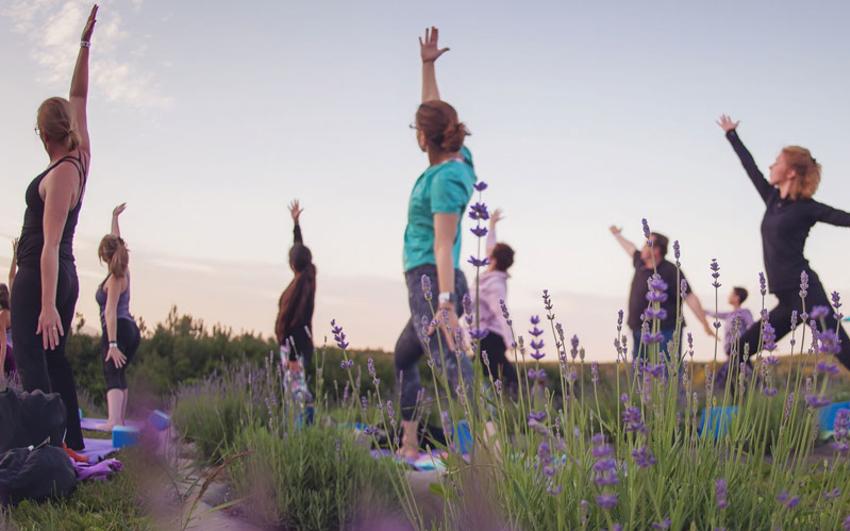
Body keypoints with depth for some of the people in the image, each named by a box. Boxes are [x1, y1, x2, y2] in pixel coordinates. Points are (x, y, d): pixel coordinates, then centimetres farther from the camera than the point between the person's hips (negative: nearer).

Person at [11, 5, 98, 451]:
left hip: (38, 278, -9)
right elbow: (79, 98, 13)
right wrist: (85, 43, 14)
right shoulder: (81, 159, 3)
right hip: (65, 277, 9)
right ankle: (73, 443, 11)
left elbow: (51, 244, -22)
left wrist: (47, 305, -25)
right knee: (53, 358, 12)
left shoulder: (60, 176, -17)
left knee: (30, 358, -12)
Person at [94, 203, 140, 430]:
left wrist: (112, 344, -25)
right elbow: (116, 242, 26)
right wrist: (115, 217, 36)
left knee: (113, 375, -20)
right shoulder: (124, 272, 10)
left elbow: (111, 312, -18)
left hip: (117, 330, -9)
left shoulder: (114, 279, -10)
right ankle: (120, 420, 20)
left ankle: (113, 421, -37)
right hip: (131, 329, 9)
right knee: (120, 374, 17)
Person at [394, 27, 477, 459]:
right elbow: (432, 110, 24)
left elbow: (443, 246, -23)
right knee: (404, 356, 23)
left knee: (450, 363, -22)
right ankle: (410, 446, 26)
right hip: (432, 285, 10)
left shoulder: (445, 178, -17)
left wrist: (446, 303, -26)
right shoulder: (457, 159, 8)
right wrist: (427, 65, 21)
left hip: (431, 282, -10)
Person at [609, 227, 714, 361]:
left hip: (665, 333, -8)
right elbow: (631, 249, 31)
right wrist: (617, 235, 50)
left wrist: (705, 325, -18)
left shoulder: (671, 272, -13)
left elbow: (690, 298, -15)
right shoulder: (641, 263, 9)